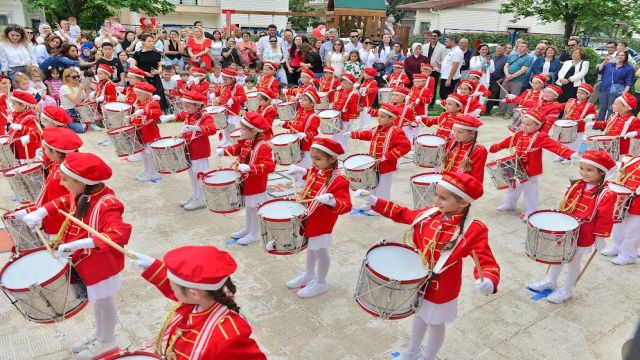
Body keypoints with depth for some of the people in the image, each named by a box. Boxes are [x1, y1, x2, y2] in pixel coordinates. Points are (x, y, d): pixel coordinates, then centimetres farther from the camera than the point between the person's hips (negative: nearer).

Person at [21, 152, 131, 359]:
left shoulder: (106, 205, -34)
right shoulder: (79, 194, -6)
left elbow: (120, 234, -47)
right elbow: (64, 202, 17)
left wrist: (79, 243, -52)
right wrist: (40, 212, -1)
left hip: (101, 264, -9)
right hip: (83, 262, 9)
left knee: (103, 302, 14)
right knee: (96, 300, 27)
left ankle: (107, 342, 38)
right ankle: (99, 335, 49)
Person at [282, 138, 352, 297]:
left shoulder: (339, 180, -29)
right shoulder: (315, 171, -3)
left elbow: (346, 205, -35)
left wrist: (331, 201, -53)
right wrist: (302, 171, 13)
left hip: (321, 224, -8)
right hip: (307, 220, 8)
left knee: (320, 252, 12)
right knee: (310, 248, 27)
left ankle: (320, 283, 33)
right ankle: (308, 275, 49)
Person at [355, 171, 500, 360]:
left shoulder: (474, 230, -27)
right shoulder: (429, 213, -11)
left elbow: (487, 262, -29)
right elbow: (403, 214, 3)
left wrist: (488, 282, -52)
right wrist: (374, 200, -1)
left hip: (441, 288, -5)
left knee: (435, 323, 20)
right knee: (419, 315, 29)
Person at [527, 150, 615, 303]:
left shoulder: (606, 194, -20)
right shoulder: (577, 185, -2)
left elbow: (605, 218, -16)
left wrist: (600, 238, -12)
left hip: (583, 236, -6)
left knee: (573, 261, 10)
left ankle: (566, 291, 29)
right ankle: (550, 281, 41)